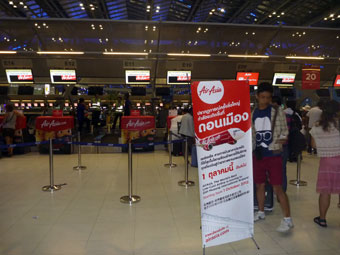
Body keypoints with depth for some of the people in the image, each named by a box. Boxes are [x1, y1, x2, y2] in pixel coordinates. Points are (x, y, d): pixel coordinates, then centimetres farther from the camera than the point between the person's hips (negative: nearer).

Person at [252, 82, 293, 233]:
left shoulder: (277, 111, -3)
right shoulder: (252, 114, 7)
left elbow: (284, 130, 0)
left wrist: (283, 139, -19)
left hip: (273, 154, -4)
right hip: (257, 155, 4)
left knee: (277, 187, -5)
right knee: (260, 185, 13)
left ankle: (287, 219, 4)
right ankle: (261, 212, 30)